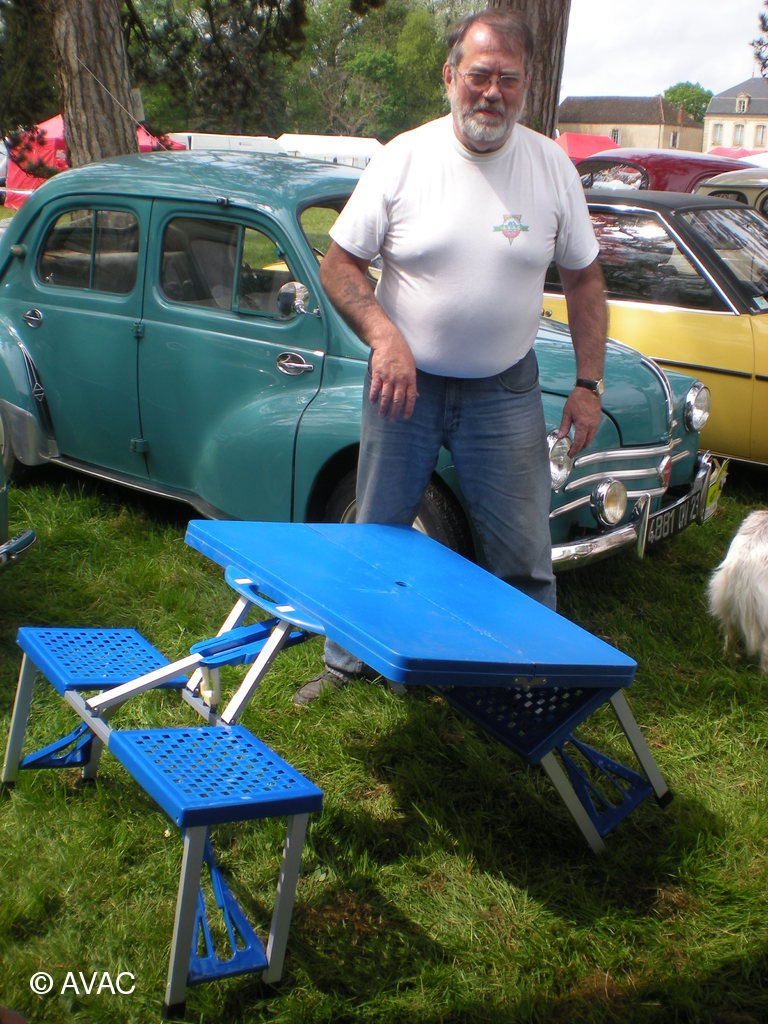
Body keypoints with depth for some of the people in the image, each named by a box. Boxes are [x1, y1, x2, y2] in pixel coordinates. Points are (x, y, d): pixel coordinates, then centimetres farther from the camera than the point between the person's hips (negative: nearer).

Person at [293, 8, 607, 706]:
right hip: (405, 382, 0)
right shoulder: (402, 159, -8)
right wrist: (383, 337, -22)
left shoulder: (552, 166, -2)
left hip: (505, 390, 1)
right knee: (374, 536, 11)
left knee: (523, 552, 4)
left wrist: (589, 384, -1)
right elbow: (338, 265, -5)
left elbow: (584, 279, 5)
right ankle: (346, 663, 31)